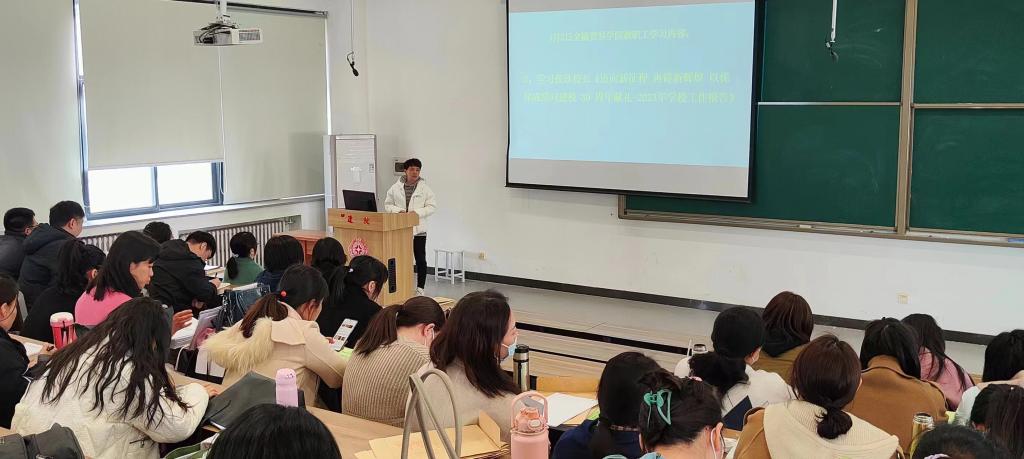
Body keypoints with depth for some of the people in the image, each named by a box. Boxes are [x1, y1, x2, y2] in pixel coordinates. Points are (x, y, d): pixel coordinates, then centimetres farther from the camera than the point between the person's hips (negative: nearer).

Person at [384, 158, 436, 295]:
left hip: (418, 229, -1)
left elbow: (432, 206, -2)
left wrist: (417, 212, -16)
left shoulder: (425, 189, 1)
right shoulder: (395, 188, 4)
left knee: (420, 259, 4)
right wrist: (398, 210, -11)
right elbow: (387, 205, 8)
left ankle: (420, 288, 11)